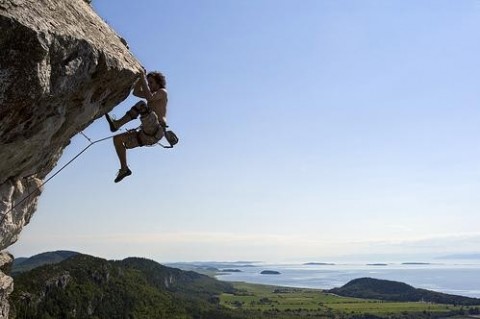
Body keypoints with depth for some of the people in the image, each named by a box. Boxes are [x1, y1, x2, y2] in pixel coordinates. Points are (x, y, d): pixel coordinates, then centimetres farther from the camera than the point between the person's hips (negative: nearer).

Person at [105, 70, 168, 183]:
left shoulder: (162, 91, 5)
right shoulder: (153, 94, 29)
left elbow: (149, 97, -16)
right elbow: (136, 92, 28)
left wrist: (144, 79, -11)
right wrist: (141, 77, 18)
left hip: (156, 131, -9)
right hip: (146, 135, 9)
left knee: (141, 105, -29)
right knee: (117, 139, 5)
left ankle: (117, 124, -30)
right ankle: (124, 169, 7)